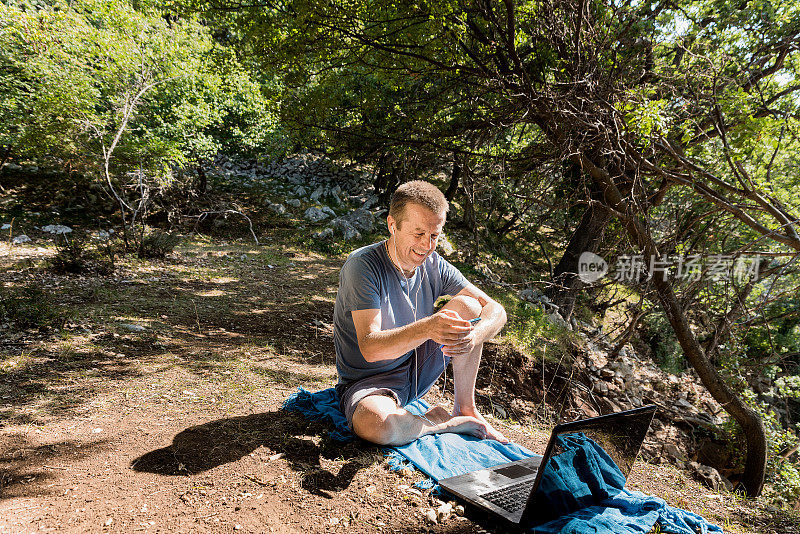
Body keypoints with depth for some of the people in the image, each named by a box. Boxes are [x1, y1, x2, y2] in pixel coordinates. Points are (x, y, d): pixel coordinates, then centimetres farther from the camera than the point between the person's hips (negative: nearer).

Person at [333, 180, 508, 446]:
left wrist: (473, 336, -32)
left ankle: (465, 410, -2)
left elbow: (496, 310, -7)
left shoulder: (433, 265, -5)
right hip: (368, 382, -5)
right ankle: (439, 421, -6)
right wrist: (426, 329, -49)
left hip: (418, 370, 5)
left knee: (468, 305, -12)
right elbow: (369, 348, -31)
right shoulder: (362, 265, -23)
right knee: (377, 426, -40)